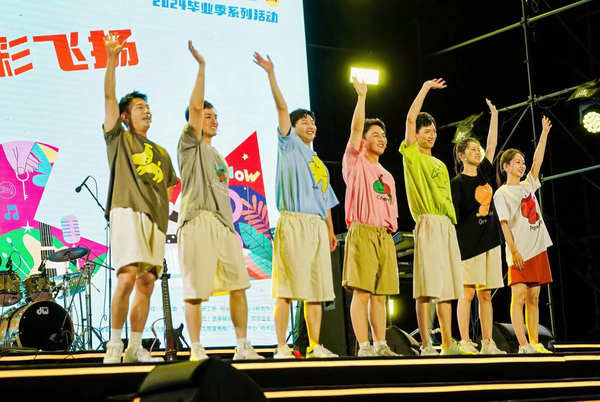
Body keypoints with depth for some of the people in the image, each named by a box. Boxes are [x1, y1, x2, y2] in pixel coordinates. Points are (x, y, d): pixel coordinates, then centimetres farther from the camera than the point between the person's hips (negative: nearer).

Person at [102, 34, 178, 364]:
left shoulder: (161, 153, 26)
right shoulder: (119, 139, 13)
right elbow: (109, 97, 2)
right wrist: (111, 59, -6)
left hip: (156, 219, 6)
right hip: (128, 212, -6)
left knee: (147, 282, 1)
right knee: (128, 275, -19)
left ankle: (135, 347, 5)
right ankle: (114, 343, -14)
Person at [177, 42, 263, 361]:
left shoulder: (216, 156, 27)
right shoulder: (190, 143, 5)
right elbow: (195, 105, -9)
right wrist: (201, 66, -10)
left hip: (224, 222, 7)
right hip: (198, 221, -7)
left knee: (238, 283, 1)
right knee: (195, 290, -6)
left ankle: (243, 347, 6)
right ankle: (196, 351, -2)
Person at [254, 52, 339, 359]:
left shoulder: (319, 163, 26)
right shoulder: (289, 145, 9)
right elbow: (282, 107, -2)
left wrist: (330, 231, 15)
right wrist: (271, 74, -9)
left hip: (317, 225, 6)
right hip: (293, 222, -6)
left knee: (316, 288, 3)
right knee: (286, 288, -10)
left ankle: (315, 346, 6)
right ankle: (281, 348, -11)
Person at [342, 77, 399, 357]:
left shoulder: (387, 176, 24)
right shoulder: (356, 162, 7)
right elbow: (356, 128, -6)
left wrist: (392, 230, 11)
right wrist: (362, 97, -6)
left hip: (385, 236, 6)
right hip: (362, 231, -6)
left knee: (380, 294, 5)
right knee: (361, 291, -10)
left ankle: (380, 345, 6)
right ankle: (363, 346, -11)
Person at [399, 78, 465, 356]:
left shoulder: (440, 165, 23)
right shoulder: (412, 155, 5)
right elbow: (411, 118, -4)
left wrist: (453, 220, 13)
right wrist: (426, 87, 3)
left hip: (448, 225, 7)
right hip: (428, 224, -7)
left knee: (446, 288, 5)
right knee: (426, 288, -11)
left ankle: (448, 344, 8)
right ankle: (426, 345, -12)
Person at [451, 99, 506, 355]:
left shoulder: (484, 172, 14)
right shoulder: (457, 182, -3)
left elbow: (492, 144, 15)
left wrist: (494, 114, 16)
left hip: (489, 240, 6)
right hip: (467, 242, -6)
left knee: (486, 294, 5)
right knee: (467, 293, -7)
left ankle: (487, 343, 6)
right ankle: (465, 342, -6)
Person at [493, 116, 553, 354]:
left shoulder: (528, 186, 17)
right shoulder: (502, 194, -1)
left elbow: (538, 161, 15)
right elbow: (504, 224, -8)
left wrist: (544, 134, 12)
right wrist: (514, 251, -15)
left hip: (537, 249, 7)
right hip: (519, 252, -7)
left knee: (534, 298, 5)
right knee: (519, 296, -11)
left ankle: (534, 343, 5)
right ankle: (522, 344, -13)